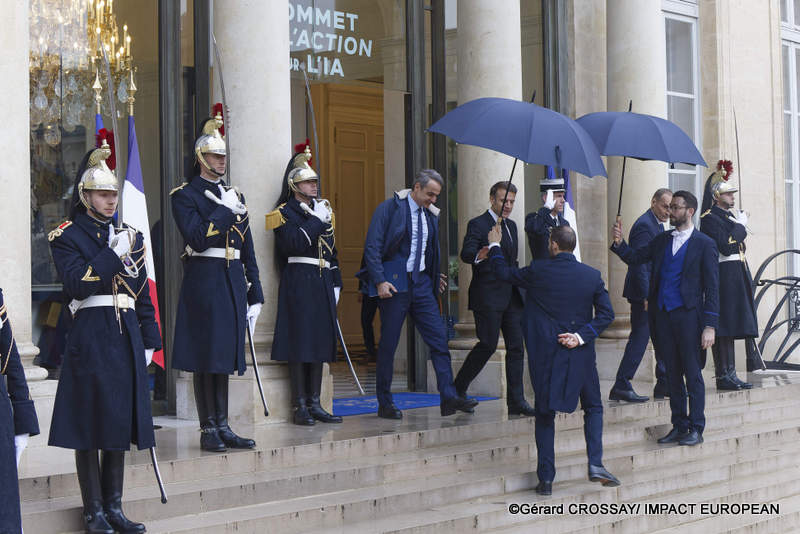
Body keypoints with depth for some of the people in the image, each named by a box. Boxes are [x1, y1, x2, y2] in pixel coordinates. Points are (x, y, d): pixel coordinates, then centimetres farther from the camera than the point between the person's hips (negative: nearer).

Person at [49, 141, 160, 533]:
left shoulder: (129, 236, 15)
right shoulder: (66, 237, -1)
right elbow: (78, 286, -16)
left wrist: (149, 341, 10)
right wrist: (114, 252, -17)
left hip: (125, 340, 5)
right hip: (89, 339, -5)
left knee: (120, 423, 8)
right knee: (89, 428, -1)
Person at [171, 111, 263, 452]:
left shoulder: (234, 194, 17)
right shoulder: (185, 195, -3)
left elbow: (247, 248, 16)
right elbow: (198, 239, -17)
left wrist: (254, 293, 12)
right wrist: (225, 209, -15)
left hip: (233, 282, 6)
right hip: (204, 280, -6)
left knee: (225, 353, 9)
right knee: (206, 355, -3)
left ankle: (223, 427, 15)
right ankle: (208, 429, 4)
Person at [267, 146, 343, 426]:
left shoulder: (323, 209, 18)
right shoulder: (285, 213, -3)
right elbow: (294, 244, -19)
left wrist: (335, 284, 16)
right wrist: (317, 220, -15)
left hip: (322, 284, 7)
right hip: (298, 283, -7)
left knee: (319, 341, 7)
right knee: (299, 343, -6)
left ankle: (314, 403, 12)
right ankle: (300, 406, -2)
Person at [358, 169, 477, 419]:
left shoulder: (430, 214, 12)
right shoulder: (389, 208, -7)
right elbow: (372, 247, -10)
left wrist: (434, 276, 14)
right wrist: (380, 281, -16)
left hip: (421, 284, 6)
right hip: (394, 283, -6)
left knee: (439, 338, -3)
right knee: (388, 344, 0)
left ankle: (449, 398, -1)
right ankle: (385, 404, 10)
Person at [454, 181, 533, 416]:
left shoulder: (511, 226, 19)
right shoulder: (477, 224, -6)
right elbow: (466, 254, -21)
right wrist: (480, 254, -42)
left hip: (511, 297, 7)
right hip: (488, 297, -7)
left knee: (516, 346, 2)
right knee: (488, 344, -8)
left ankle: (516, 401, 4)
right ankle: (458, 388, 9)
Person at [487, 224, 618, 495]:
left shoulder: (538, 271, -7)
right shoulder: (592, 276, -1)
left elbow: (503, 272, 6)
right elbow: (606, 314, -5)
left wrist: (494, 245, 20)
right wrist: (581, 336, -7)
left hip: (545, 354, -1)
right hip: (580, 354, 1)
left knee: (545, 415, 9)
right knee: (593, 408, 17)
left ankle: (546, 478, 5)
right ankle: (595, 463, 1)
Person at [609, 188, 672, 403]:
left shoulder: (657, 225, 16)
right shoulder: (644, 225, -16)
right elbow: (638, 263, -22)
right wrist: (647, 296, -25)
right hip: (644, 294, -10)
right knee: (640, 337, -9)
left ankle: (664, 384, 21)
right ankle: (621, 387, -5)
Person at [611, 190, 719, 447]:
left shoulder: (704, 244, -3)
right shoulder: (662, 240, 13)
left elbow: (712, 287, -5)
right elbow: (635, 257, 13)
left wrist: (710, 326, -11)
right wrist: (619, 243, -8)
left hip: (687, 315, -5)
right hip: (662, 314, 5)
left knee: (693, 374, -1)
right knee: (673, 373, 10)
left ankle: (696, 429, 7)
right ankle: (679, 426, 19)